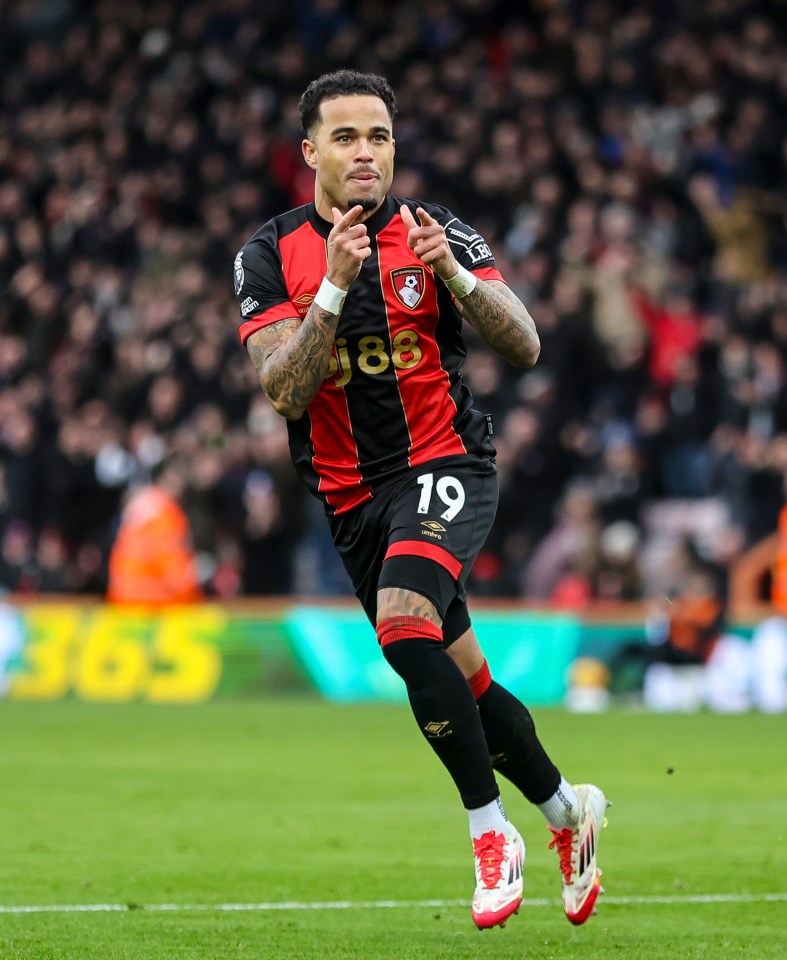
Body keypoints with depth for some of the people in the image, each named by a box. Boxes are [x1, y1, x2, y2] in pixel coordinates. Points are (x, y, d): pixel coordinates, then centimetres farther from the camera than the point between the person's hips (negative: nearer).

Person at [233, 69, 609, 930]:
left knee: (404, 626, -29)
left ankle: (490, 830, -17)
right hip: (351, 496, 4)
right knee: (461, 684, 12)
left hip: (444, 466, -4)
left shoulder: (437, 233, -4)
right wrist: (335, 287, -25)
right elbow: (284, 392, -14)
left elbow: (524, 348, -10)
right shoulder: (270, 257, -2)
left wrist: (454, 275, -26)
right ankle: (567, 810, 36)